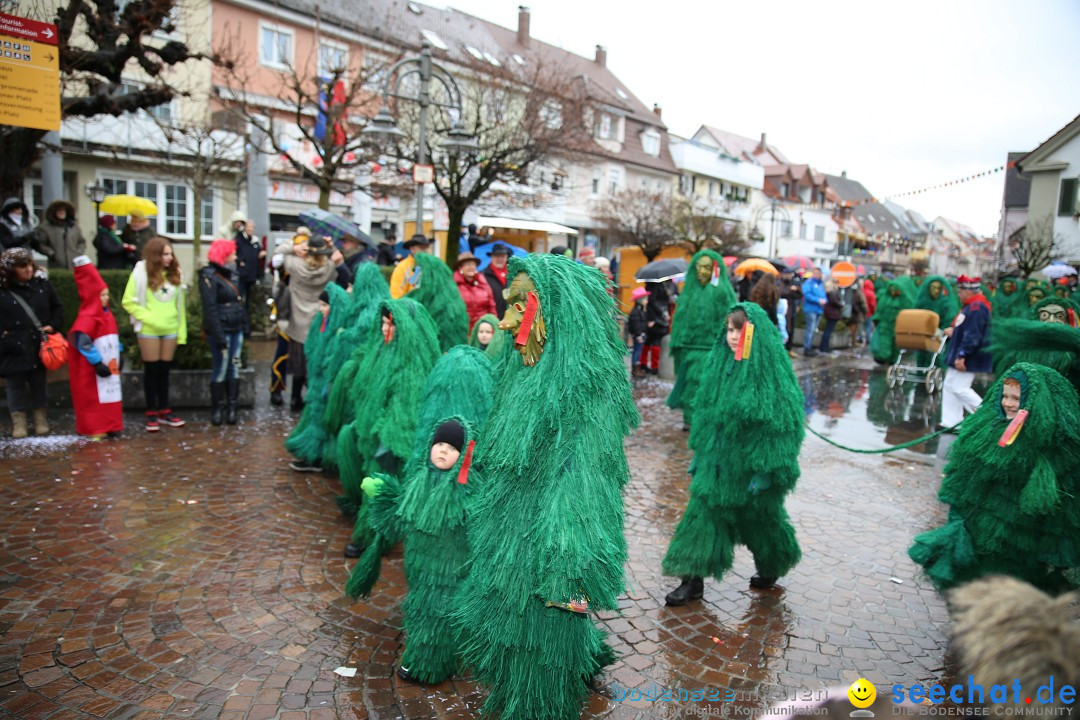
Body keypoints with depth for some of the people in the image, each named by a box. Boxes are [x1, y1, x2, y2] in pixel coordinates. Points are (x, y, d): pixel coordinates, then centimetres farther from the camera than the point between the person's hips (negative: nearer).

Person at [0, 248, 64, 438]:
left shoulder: (42, 283, 1)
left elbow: (57, 307, 9)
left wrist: (53, 326, -3)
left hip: (39, 347, 3)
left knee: (39, 384, 14)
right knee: (16, 386, 7)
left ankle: (41, 420, 26)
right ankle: (18, 422, 18)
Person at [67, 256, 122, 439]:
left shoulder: (108, 314, 10)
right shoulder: (87, 318, -19)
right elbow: (83, 343, -25)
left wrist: (119, 355, 17)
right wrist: (97, 363, -25)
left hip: (109, 364, 8)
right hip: (92, 367, -8)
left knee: (110, 394, 12)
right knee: (93, 397, 0)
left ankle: (109, 425, 20)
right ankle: (94, 428, 8)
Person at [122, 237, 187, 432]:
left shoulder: (175, 274, 8)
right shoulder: (142, 273, -6)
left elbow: (179, 304, 10)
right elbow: (128, 302, -6)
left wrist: (182, 331, 7)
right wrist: (148, 317, -15)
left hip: (170, 330, 4)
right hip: (149, 330, -4)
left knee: (164, 371, 11)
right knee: (152, 371, 3)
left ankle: (164, 411, 20)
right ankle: (151, 413, 12)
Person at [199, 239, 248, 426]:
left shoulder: (232, 274, 14)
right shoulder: (209, 277, -10)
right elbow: (210, 309, -15)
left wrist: (245, 324, 11)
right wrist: (218, 335, -19)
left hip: (236, 329, 7)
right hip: (222, 330, -7)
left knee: (234, 368, 8)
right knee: (220, 369, -1)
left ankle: (232, 407, 14)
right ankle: (217, 409, 10)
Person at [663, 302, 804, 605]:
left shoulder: (771, 370, -16)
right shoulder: (720, 362, 1)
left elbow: (781, 421, -15)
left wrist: (766, 467, -16)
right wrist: (701, 454, 11)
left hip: (752, 460, -5)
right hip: (718, 457, 5)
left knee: (760, 516, 14)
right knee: (705, 512, 3)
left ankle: (772, 566, 41)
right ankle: (693, 580, 10)